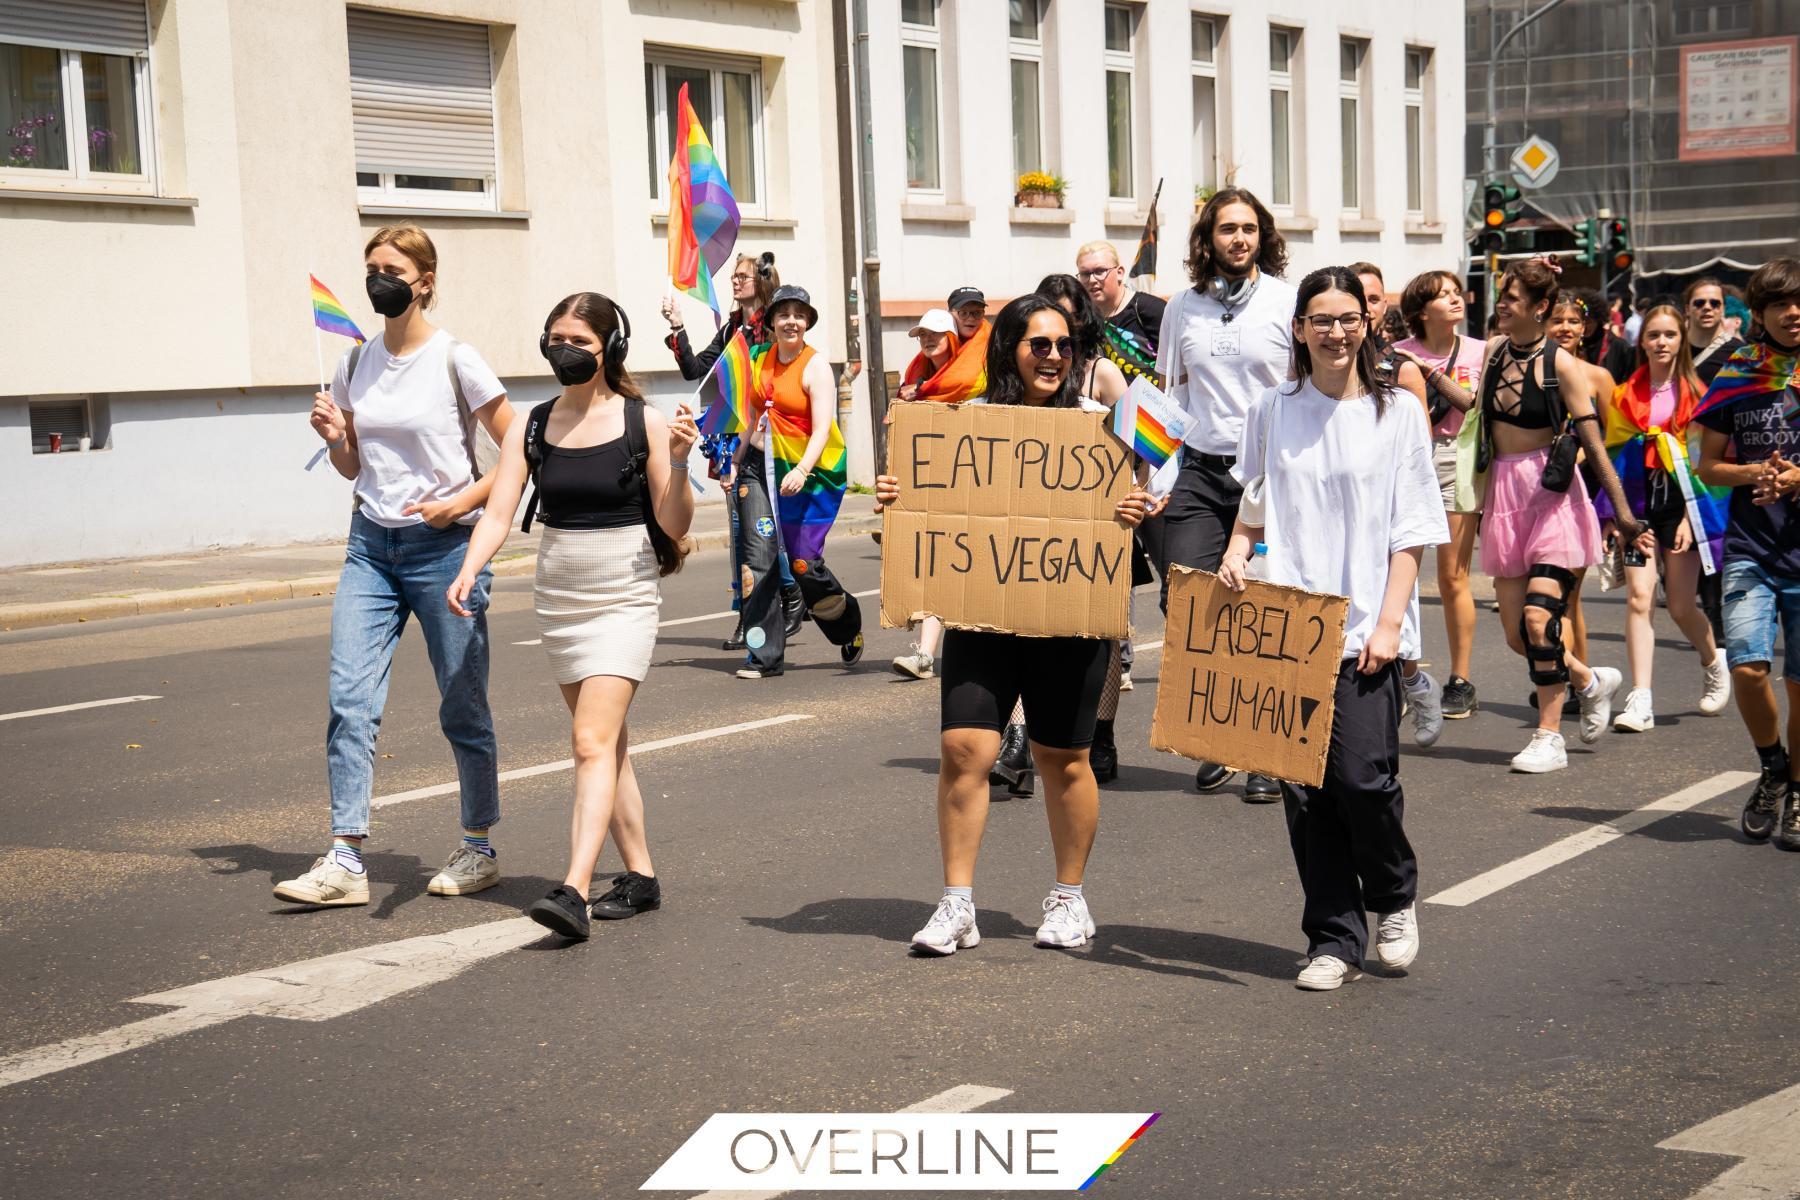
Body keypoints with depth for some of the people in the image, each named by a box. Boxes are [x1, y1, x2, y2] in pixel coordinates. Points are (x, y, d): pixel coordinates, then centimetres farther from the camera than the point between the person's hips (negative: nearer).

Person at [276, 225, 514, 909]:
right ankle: (345, 859, -6)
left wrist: (461, 504, -15)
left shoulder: (455, 360, -7)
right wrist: (333, 438, -2)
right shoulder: (355, 365, 9)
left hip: (443, 546, -5)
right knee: (350, 698, -7)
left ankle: (478, 849, 20)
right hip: (371, 544, 5)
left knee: (462, 708, 4)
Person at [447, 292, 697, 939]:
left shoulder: (644, 423, -6)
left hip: (624, 597, -5)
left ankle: (573, 891, -24)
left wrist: (678, 464, -21)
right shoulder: (533, 427, 5)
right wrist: (467, 571, -19)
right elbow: (497, 514, -2)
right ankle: (640, 875, 22)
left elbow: (674, 526, -4)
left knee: (592, 741, -16)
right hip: (558, 596, 5)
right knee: (607, 743, 12)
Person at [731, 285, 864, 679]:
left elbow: (822, 428, -18)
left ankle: (849, 624, 25)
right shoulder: (763, 361, 10)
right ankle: (765, 656, -4)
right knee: (759, 556, -6)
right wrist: (737, 462, 20)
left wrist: (801, 470, -31)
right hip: (760, 465, 5)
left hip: (809, 471, -5)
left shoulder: (816, 366, -8)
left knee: (803, 562, -6)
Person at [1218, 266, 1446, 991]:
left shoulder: (1398, 412, 3)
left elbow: (1412, 529, 0)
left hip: (1365, 629, -2)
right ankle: (1334, 938, 13)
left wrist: (1389, 621, -9)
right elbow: (1254, 500, 18)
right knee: (1304, 786, 1)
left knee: (1363, 775, -12)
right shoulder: (1273, 411, 8)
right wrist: (1237, 550, -4)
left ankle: (1394, 899, 17)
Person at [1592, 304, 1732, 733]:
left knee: (1681, 607, 2)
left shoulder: (1695, 393, 3)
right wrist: (1611, 514, 5)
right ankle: (1640, 701, -13)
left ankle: (1714, 662, 35)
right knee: (1639, 597, -12)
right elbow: (1614, 455, 12)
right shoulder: (1626, 395, 10)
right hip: (1638, 500, 2)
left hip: (1680, 502, -2)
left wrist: (1692, 516, -10)